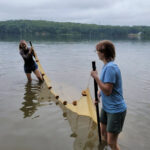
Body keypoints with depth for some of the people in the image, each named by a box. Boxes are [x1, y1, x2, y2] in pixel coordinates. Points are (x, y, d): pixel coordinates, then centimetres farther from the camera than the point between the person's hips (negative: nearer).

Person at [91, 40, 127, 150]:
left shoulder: (110, 67, -24)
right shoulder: (107, 65, 5)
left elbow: (107, 91, -25)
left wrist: (96, 77, -22)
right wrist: (99, 93, 4)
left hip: (116, 110, -10)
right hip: (106, 107, 10)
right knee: (103, 132, 24)